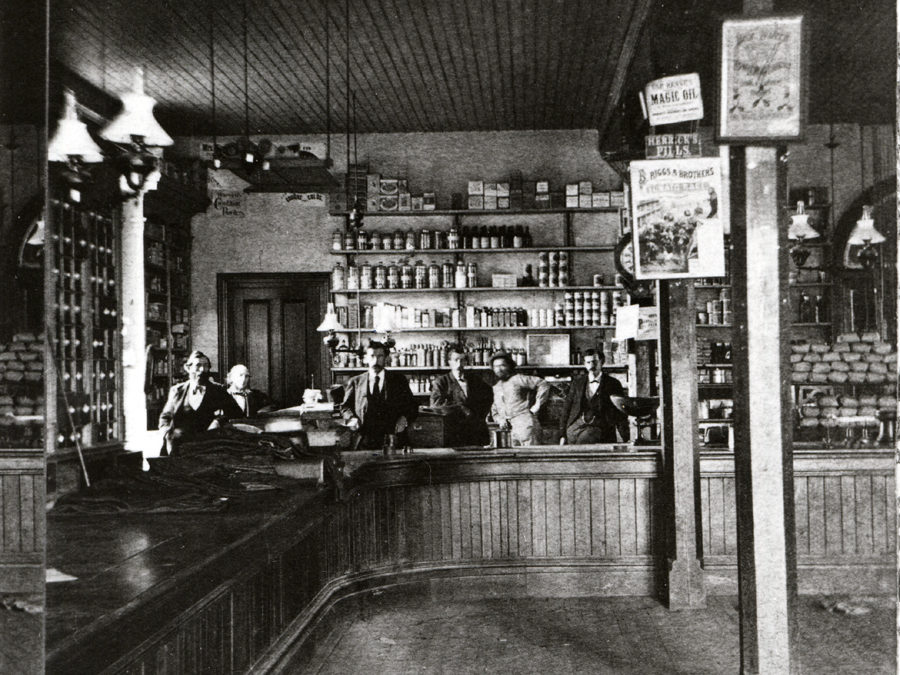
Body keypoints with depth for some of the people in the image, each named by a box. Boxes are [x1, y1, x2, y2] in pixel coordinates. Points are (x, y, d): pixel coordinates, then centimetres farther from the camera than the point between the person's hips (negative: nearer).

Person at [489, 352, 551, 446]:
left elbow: (543, 384, -2)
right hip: (510, 429, 6)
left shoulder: (518, 379, 3)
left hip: (526, 425, -6)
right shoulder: (496, 388, 23)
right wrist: (500, 419, 9)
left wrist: (537, 405, -5)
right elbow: (494, 411, 30)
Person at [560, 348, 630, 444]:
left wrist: (626, 439, -3)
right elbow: (567, 407, 17)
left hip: (598, 428, -3)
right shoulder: (578, 381, 15)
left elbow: (620, 414, 5)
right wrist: (563, 434, 11)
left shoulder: (612, 384, 7)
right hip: (576, 425, 3)